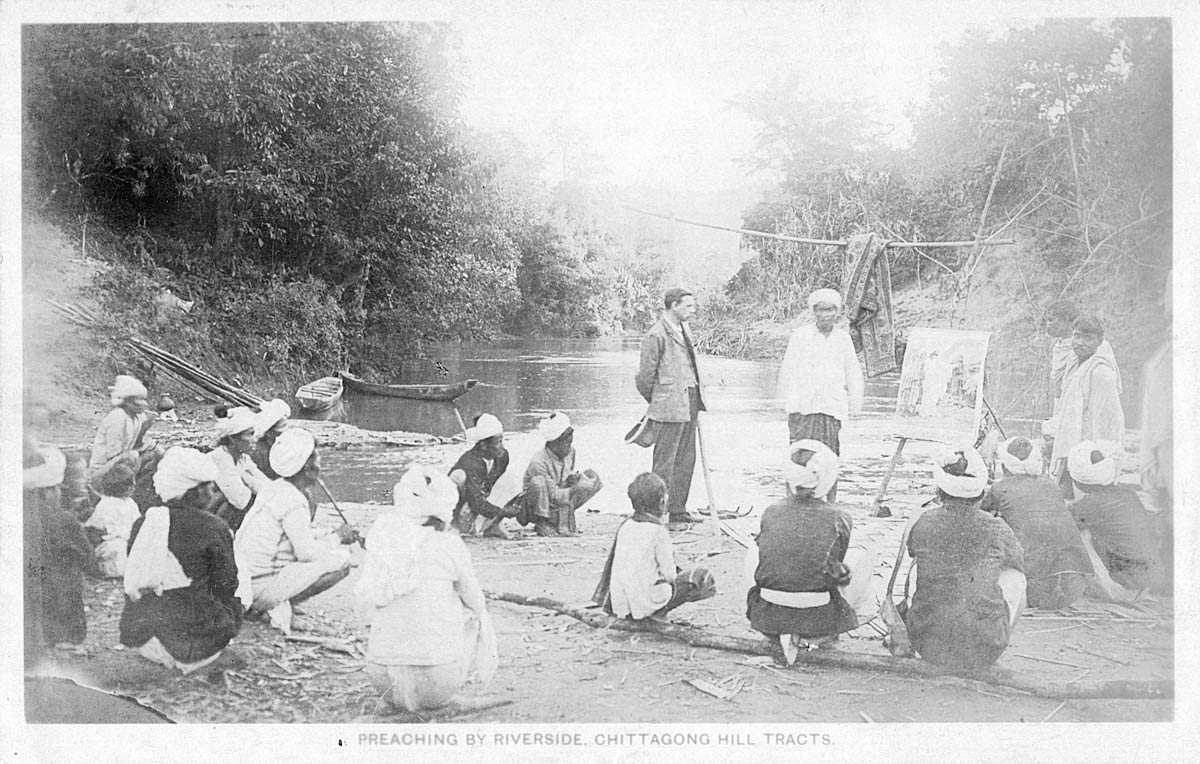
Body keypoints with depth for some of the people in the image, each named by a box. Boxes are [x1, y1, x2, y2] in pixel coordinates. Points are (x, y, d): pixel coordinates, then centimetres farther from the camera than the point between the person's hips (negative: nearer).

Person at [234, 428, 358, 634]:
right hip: (260, 585, -9)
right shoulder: (294, 501, -18)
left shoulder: (277, 487, 10)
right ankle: (280, 604, -7)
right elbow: (308, 553, -20)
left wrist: (331, 534, 9)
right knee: (341, 560, -15)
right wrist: (337, 537, -3)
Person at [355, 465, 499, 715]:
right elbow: (476, 604, 5)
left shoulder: (378, 544, 1)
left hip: (382, 677, 4)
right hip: (437, 680, -3)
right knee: (477, 618, 23)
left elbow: (367, 612, 8)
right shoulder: (449, 545, -9)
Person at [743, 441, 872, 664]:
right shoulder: (838, 520, -7)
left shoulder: (771, 513, -1)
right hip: (818, 619, -1)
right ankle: (813, 636, 4)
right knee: (856, 565, 25)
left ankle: (784, 633, 9)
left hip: (768, 618, 2)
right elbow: (836, 572, 6)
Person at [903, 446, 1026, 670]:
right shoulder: (997, 530, -10)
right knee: (1016, 581, 22)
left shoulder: (922, 524, -9)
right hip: (984, 652, -1)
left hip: (928, 646, 1)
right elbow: (1019, 566, 11)